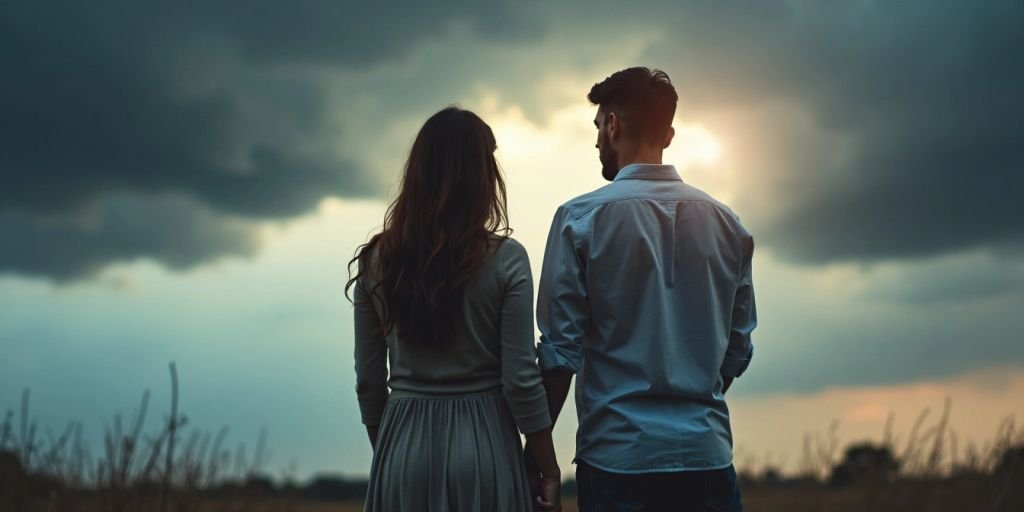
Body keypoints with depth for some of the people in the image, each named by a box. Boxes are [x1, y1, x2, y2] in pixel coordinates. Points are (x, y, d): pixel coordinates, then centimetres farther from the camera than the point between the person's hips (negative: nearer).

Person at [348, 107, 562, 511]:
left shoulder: (377, 260, -1)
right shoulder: (505, 259, -10)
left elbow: (369, 380, 3)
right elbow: (520, 379, -10)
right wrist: (549, 470, -1)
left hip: (405, 443, 2)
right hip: (483, 443, -2)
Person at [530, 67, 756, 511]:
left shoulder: (581, 218, -6)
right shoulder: (725, 223, 5)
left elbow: (561, 350, -8)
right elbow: (738, 349, 9)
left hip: (617, 453, -3)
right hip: (707, 454, 3)